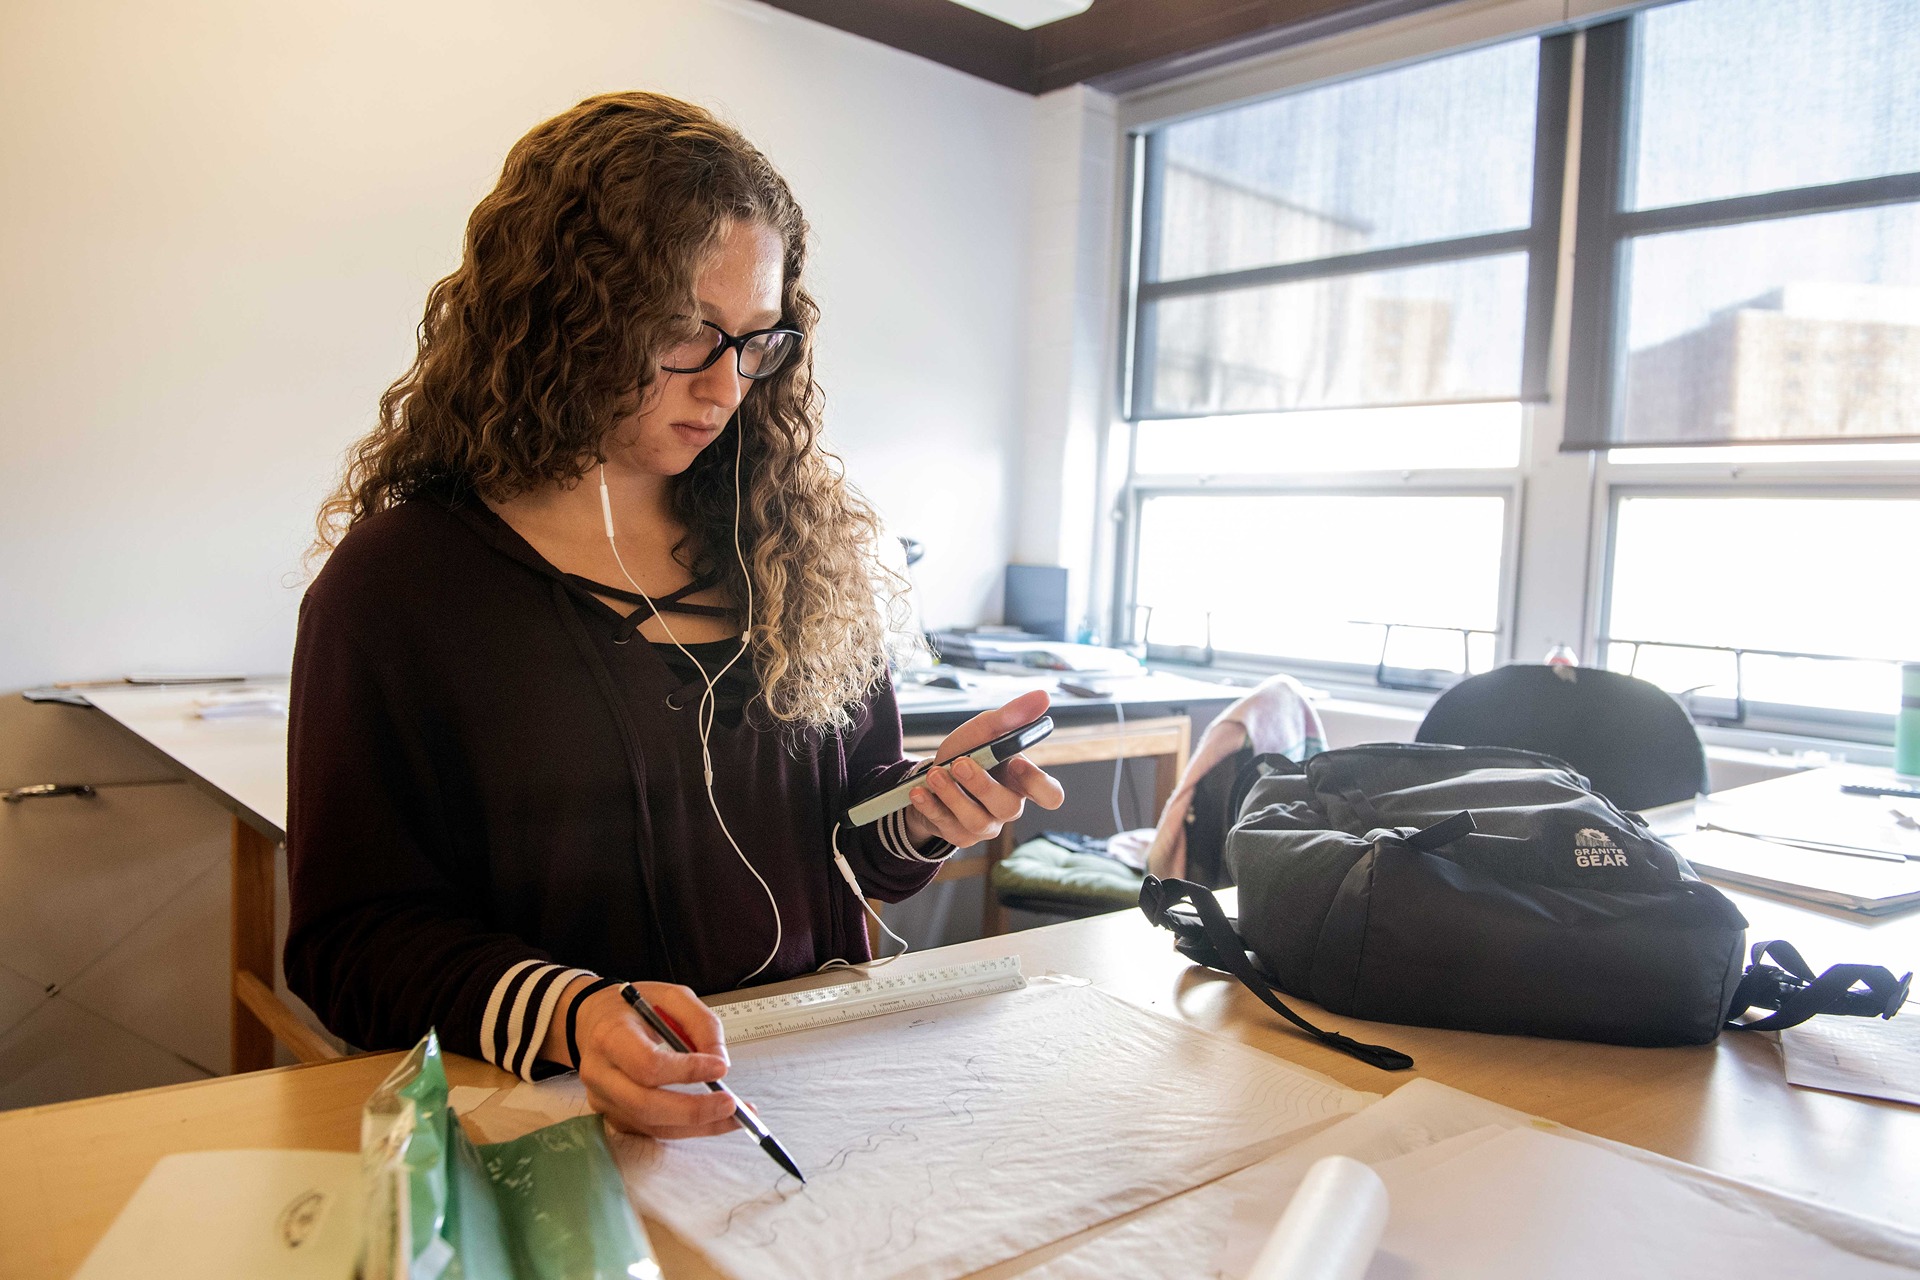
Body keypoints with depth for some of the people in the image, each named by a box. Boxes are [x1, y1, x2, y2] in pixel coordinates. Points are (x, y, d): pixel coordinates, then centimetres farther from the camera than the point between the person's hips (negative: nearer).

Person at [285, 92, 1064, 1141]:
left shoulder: (797, 540, 8)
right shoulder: (395, 581, -5)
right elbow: (354, 938, -6)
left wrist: (920, 813, -8)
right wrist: (570, 1018, -23)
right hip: (549, 1110, -3)